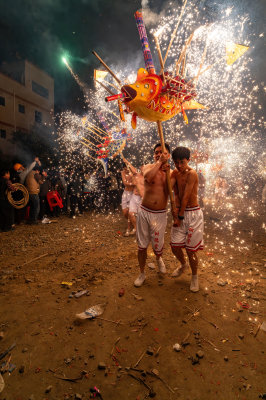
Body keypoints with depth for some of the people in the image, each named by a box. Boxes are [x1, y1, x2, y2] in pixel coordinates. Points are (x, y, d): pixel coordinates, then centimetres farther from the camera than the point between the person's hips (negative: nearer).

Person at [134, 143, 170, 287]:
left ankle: (159, 259, 47)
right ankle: (142, 273, 29)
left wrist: (168, 173, -17)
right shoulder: (148, 167, -2)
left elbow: (170, 192, -10)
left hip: (160, 215, 1)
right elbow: (148, 177, -26)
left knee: (158, 246, 10)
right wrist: (159, 162, -20)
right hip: (144, 212, -1)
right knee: (142, 246, 8)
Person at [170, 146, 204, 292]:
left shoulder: (192, 174, -16)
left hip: (192, 214, -6)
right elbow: (176, 193, -1)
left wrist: (180, 216, -12)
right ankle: (183, 264, 43)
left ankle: (194, 276, 29)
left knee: (190, 250, 3)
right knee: (175, 247, 11)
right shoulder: (175, 173, 6)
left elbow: (186, 197, -16)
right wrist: (176, 208, -18)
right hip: (181, 212, 6)